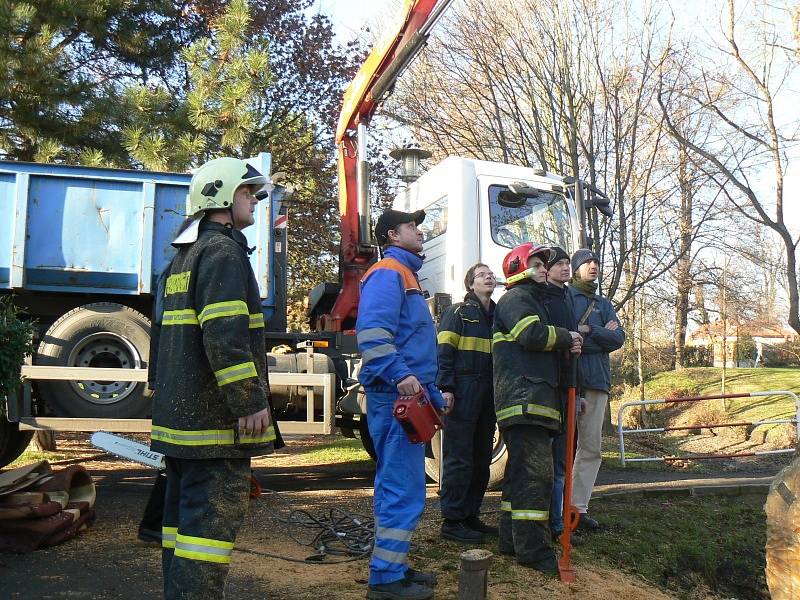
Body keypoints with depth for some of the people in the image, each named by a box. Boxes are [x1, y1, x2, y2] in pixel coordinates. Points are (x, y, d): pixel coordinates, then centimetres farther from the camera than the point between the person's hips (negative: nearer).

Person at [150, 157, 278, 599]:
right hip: (215, 415, -10)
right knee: (212, 514, -7)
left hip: (178, 411, 10)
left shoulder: (184, 256, 20)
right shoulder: (223, 250, -12)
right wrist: (251, 402, -20)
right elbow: (225, 333, -23)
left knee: (183, 512, 16)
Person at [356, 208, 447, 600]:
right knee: (405, 490, -9)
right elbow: (371, 332, -24)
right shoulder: (387, 273, -9)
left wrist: (434, 396, 25)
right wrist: (400, 375, -33)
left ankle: (393, 566, 24)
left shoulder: (405, 275, 23)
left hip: (408, 396, 11)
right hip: (396, 396, -11)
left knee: (396, 485, 15)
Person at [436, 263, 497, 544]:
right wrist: (445, 388, -17)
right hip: (463, 392, -7)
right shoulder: (457, 312, 1)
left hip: (489, 395, 7)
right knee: (459, 459, -6)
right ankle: (452, 521, 0)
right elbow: (444, 352, -7)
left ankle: (470, 516, 20)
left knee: (481, 459, 10)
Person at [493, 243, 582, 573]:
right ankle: (532, 548, -12)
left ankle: (512, 539, 19)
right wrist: (566, 337, -3)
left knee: (520, 469, 12)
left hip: (531, 398, 11)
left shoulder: (532, 300, 30)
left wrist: (568, 346, 10)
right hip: (524, 398, -11)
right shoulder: (515, 298, -2)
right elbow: (532, 334, -19)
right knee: (535, 471, -14)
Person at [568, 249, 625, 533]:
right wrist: (601, 335, -6)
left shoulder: (604, 304, 22)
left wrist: (587, 331, -7)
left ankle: (579, 506, 10)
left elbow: (618, 338, 7)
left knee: (591, 447, 4)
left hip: (596, 382, 6)